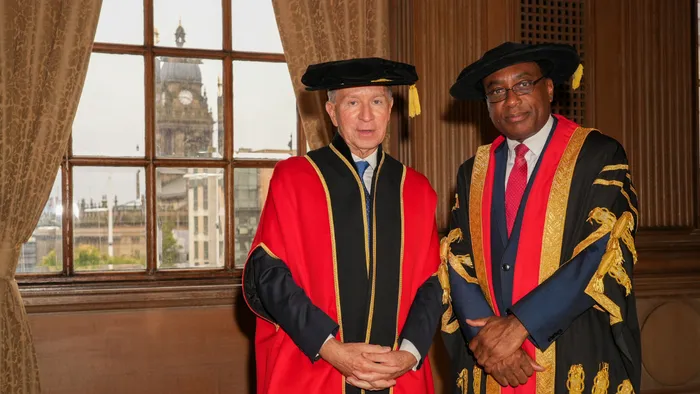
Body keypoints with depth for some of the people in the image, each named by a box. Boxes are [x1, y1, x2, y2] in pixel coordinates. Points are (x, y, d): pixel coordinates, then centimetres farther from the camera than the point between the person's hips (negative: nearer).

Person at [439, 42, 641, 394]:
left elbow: (604, 253, -14)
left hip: (577, 364, -3)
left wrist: (518, 324, -17)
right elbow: (457, 265, 3)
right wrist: (489, 337, -13)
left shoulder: (599, 156, -4)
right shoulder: (473, 172, 8)